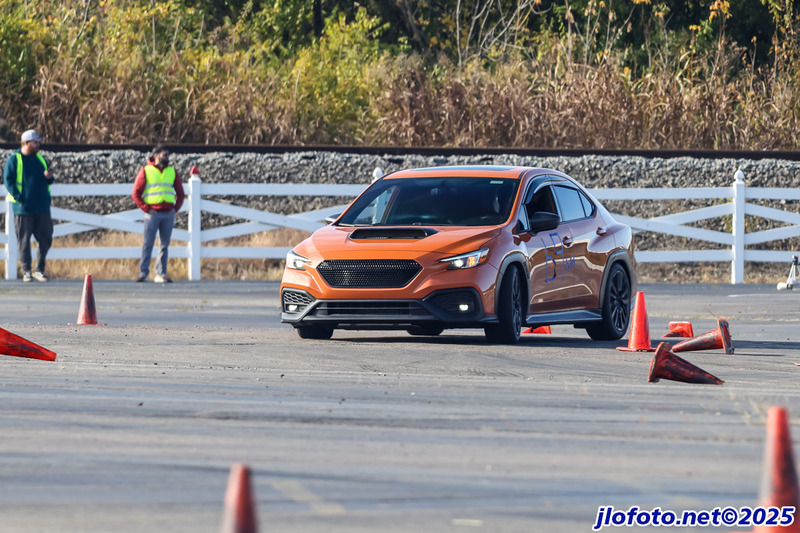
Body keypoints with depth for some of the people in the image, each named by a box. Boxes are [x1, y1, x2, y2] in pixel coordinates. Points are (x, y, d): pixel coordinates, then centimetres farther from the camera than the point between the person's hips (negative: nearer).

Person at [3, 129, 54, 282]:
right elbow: (8, 180, -6)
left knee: (46, 239, 2)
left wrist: (48, 177, -3)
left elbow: (48, 182, 22)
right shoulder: (14, 160, -2)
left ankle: (39, 270, 14)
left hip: (42, 207, 5)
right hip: (23, 208, -5)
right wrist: (19, 198, -15)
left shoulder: (41, 159, 15)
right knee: (24, 241, 0)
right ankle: (26, 271, 8)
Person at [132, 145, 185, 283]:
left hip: (168, 214, 4)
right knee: (148, 244, -5)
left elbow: (180, 193, 18)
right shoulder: (146, 171, 1)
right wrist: (146, 208, -8)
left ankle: (161, 273, 8)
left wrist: (176, 208, 6)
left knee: (164, 245, 5)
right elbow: (136, 193, -1)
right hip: (153, 213, -4)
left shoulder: (172, 171, 13)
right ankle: (143, 272, -1)